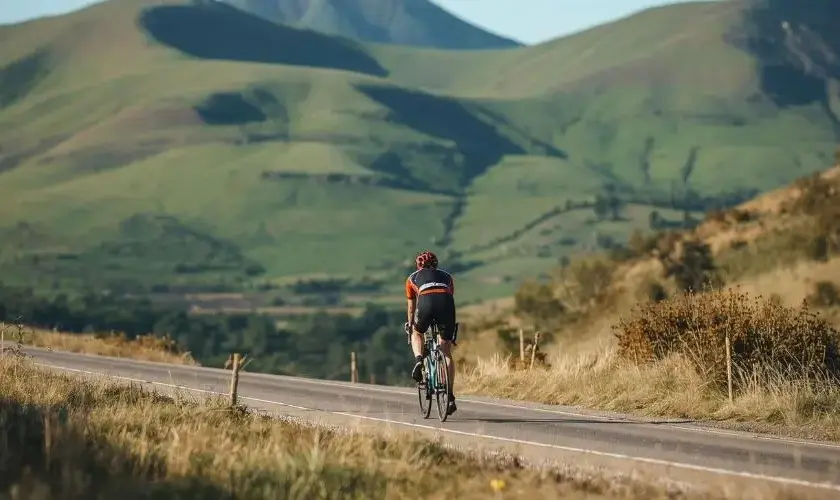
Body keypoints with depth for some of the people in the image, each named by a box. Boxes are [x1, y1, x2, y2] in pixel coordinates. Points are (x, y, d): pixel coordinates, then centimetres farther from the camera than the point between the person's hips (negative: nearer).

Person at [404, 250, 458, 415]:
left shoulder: (413, 278, 32)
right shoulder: (447, 276, 36)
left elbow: (411, 307, 40)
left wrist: (410, 325, 57)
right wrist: (449, 325, 56)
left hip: (426, 302, -1)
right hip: (446, 303, 1)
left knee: (417, 334, 31)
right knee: (446, 352, 11)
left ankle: (418, 360, 0)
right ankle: (450, 396, 5)